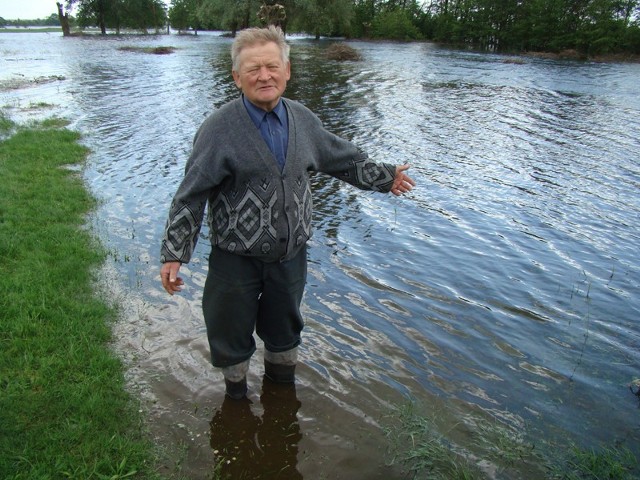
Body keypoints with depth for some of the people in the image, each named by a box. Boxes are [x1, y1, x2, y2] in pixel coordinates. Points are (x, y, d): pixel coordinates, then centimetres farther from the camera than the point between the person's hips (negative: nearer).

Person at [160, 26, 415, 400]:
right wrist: (174, 254, -17)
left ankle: (281, 373, 55)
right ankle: (236, 385, 46)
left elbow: (343, 158, 16)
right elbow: (191, 196, -14)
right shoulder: (219, 129, -15)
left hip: (291, 255, 4)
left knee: (285, 326, 25)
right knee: (231, 330, 16)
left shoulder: (303, 120, 0)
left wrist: (385, 176, 23)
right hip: (236, 259, -3)